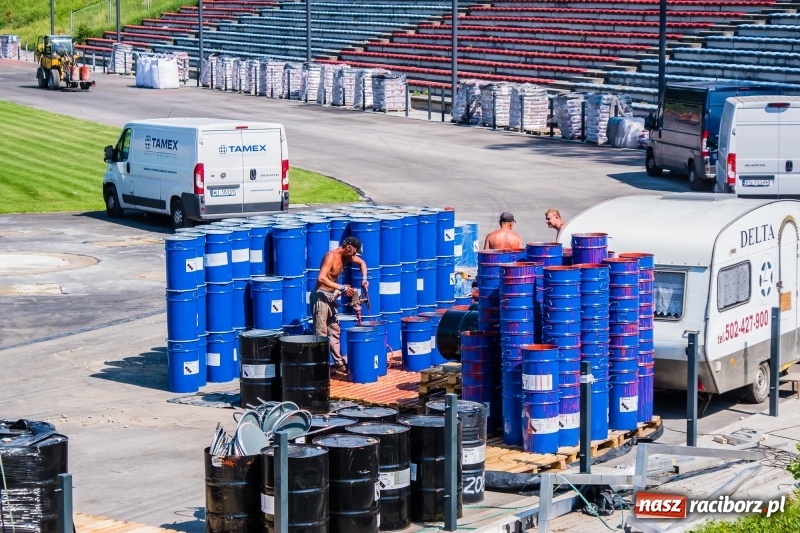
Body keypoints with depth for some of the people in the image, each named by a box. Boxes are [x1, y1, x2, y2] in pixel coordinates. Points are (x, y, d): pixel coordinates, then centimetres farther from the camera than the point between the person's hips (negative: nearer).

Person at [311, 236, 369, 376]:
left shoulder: (347, 256, 4)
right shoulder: (331, 256, -21)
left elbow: (362, 262, 24)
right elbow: (321, 278, -32)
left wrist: (364, 279, 7)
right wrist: (341, 288, -32)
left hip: (331, 296, 9)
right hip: (321, 296, -9)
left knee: (334, 332, 12)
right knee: (321, 334, -9)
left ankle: (339, 364, 17)